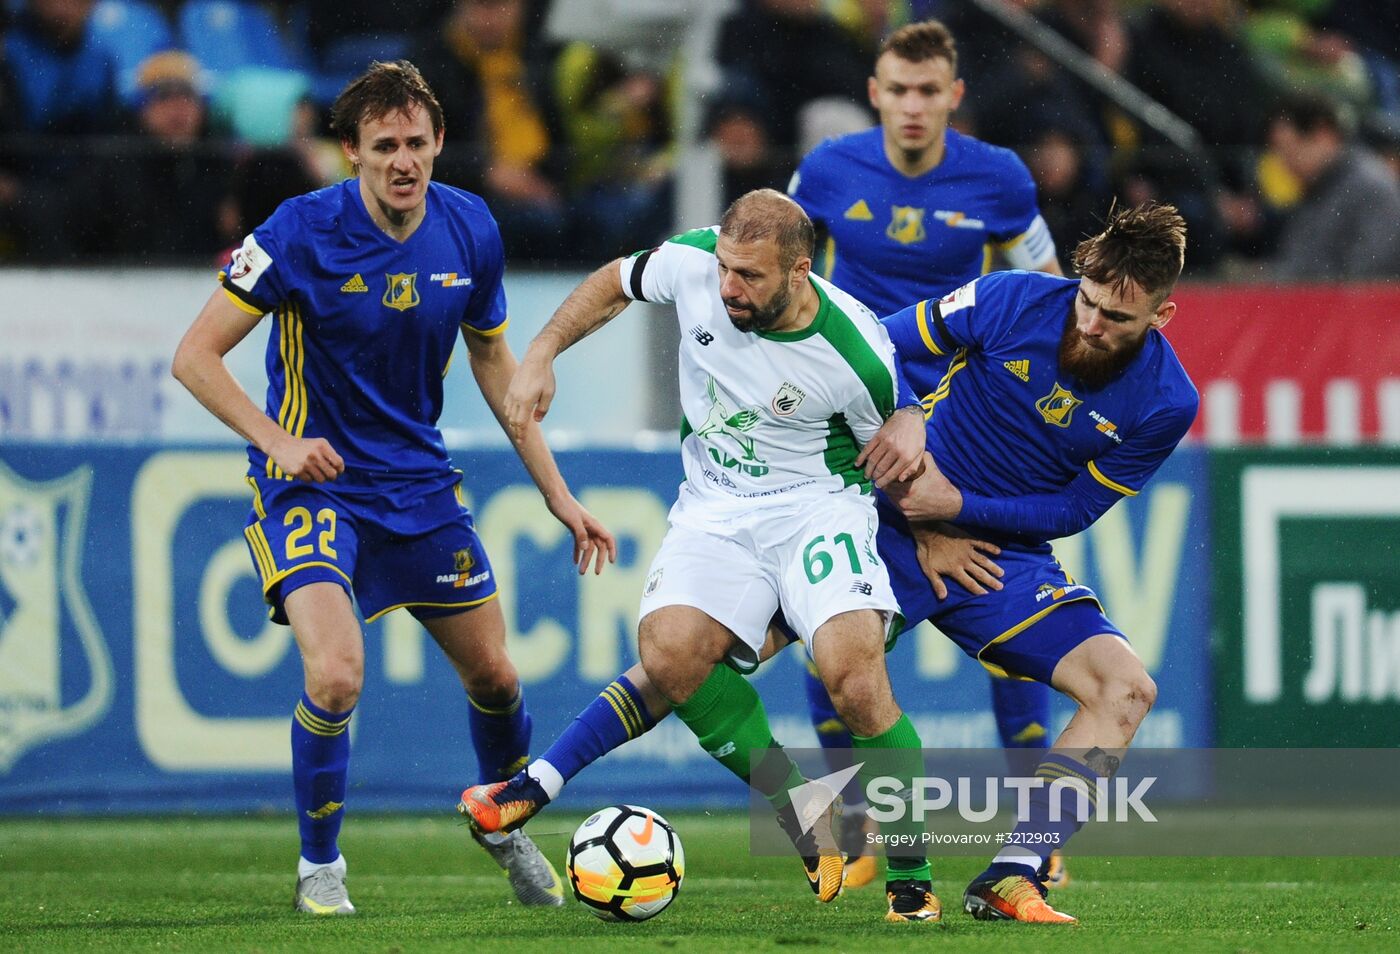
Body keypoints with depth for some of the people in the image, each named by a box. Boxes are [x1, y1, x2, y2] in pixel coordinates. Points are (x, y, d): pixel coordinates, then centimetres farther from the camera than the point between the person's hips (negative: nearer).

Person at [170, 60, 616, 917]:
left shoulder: (470, 231, -4)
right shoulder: (304, 233, -19)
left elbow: (495, 364, 11)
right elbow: (196, 356, -15)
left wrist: (558, 496, 9)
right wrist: (279, 441, -28)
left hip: (420, 483, 5)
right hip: (314, 484, -5)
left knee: (494, 676, 9)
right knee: (336, 676, -24)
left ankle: (509, 827, 40)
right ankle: (320, 868, -1)